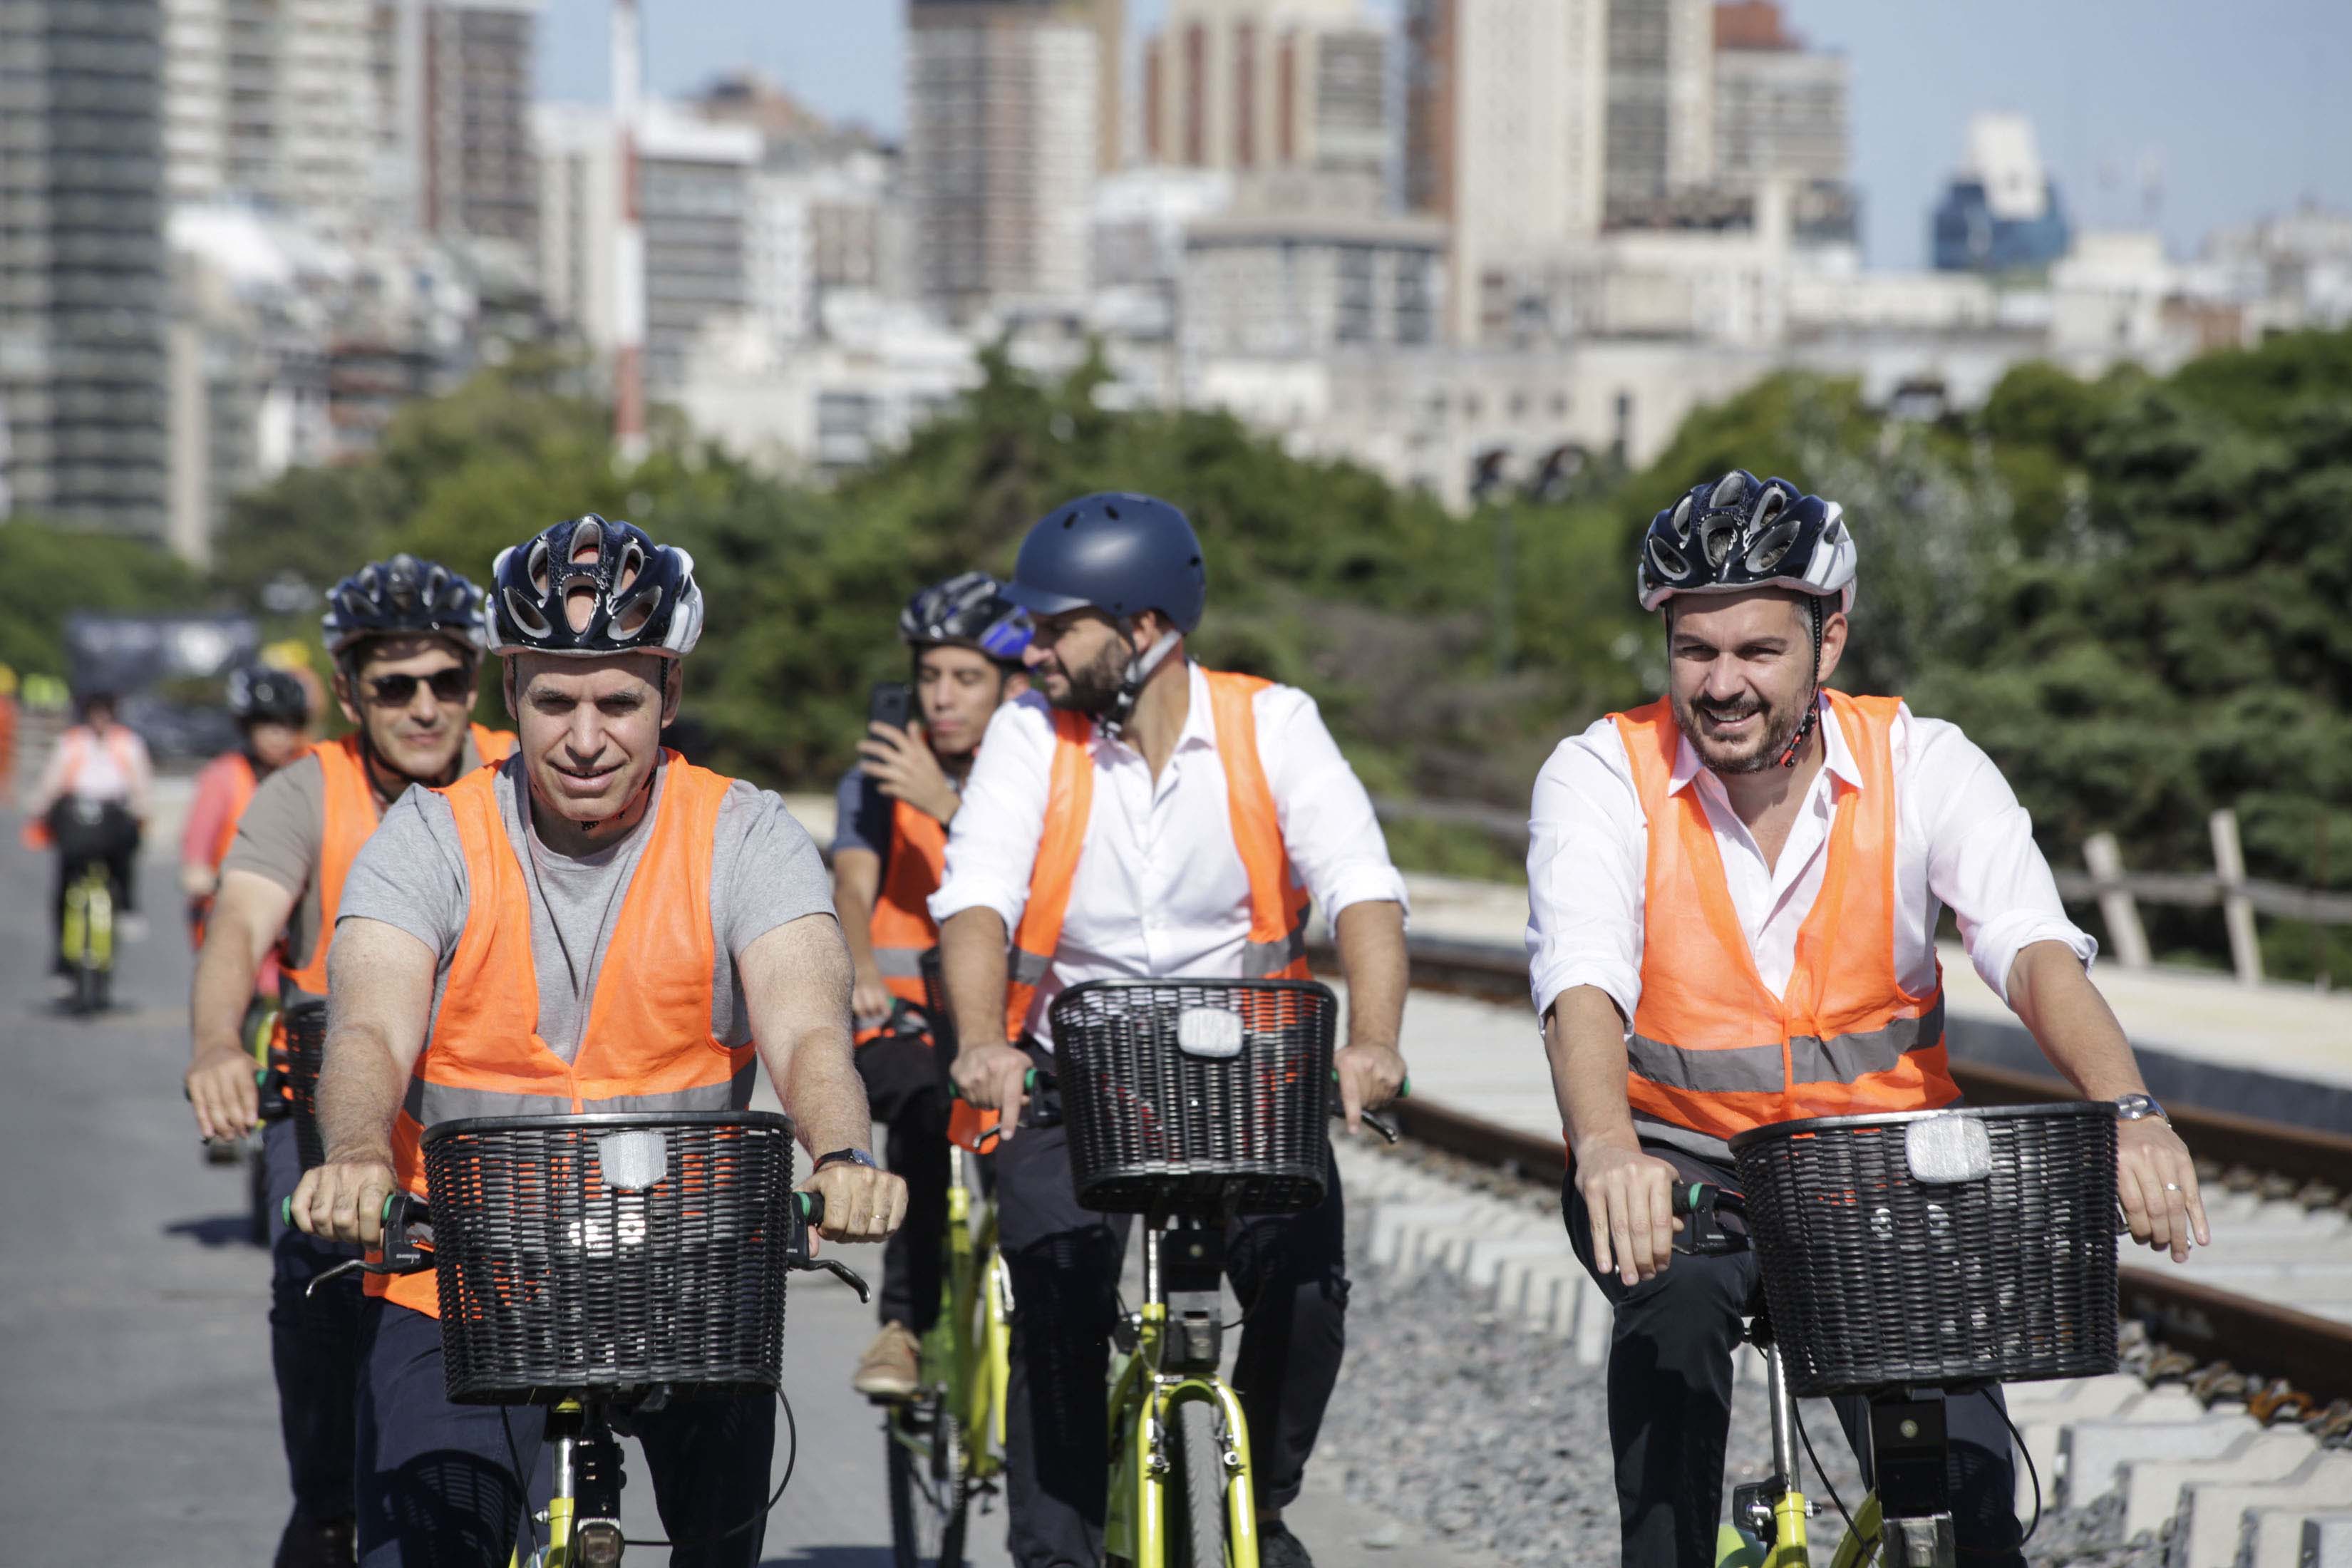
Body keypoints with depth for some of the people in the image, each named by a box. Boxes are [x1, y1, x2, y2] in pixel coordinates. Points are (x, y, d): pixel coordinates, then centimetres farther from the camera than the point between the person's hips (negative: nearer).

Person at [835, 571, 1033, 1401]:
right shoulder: (879, 776, 4)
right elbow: (853, 888, -11)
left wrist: (946, 804, -28)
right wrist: (860, 973, -32)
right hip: (905, 1021, -1)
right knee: (925, 1099, -34)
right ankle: (904, 1325, -26)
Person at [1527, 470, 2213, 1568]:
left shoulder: (1924, 764, -8)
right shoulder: (1600, 776, -12)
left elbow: (2032, 945, -22)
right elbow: (1582, 981, -27)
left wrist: (2130, 1110, -42)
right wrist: (1607, 1152, -48)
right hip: (1680, 1161, -1)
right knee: (1676, 1294, -32)